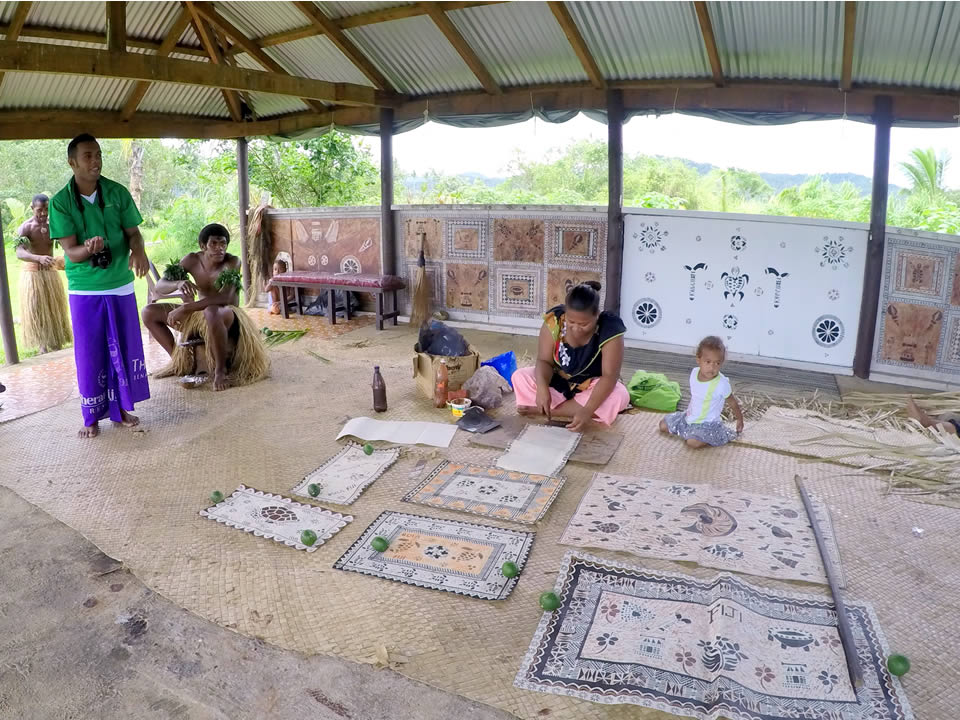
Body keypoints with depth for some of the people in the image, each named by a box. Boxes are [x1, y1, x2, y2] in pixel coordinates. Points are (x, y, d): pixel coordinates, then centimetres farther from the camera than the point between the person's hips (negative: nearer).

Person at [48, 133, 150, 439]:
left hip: (120, 285, 2)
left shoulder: (118, 193, -3)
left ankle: (122, 407, 25)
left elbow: (133, 232, 0)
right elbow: (70, 251, -12)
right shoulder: (60, 202, -9)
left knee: (125, 348, 9)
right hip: (84, 290, -2)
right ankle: (92, 416, 18)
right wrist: (88, 249, -36)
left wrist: (138, 251, -24)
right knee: (89, 353, 5)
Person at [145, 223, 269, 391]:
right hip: (198, 315, 6)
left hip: (227, 317, -6)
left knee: (212, 312, -42)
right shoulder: (192, 260, -5)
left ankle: (220, 370, -25)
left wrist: (185, 308, -35)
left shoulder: (232, 262, -19)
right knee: (149, 312, -3)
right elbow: (159, 286, -6)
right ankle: (179, 360, 10)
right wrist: (178, 284, -30)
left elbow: (225, 297, -34)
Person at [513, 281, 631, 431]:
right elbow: (544, 361, -18)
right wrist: (542, 387, -40)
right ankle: (573, 409, -23)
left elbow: (609, 376, -31)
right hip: (558, 382, 2)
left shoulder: (609, 330, -29)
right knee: (520, 377, -19)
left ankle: (542, 409, -25)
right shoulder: (554, 321, -22)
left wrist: (587, 411, -44)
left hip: (593, 387, -1)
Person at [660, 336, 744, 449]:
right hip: (689, 417, 6)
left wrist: (740, 420, 3)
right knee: (663, 425, 6)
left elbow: (733, 403, -9)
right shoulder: (694, 373, -8)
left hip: (708, 423, -6)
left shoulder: (722, 383, -25)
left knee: (693, 443, -29)